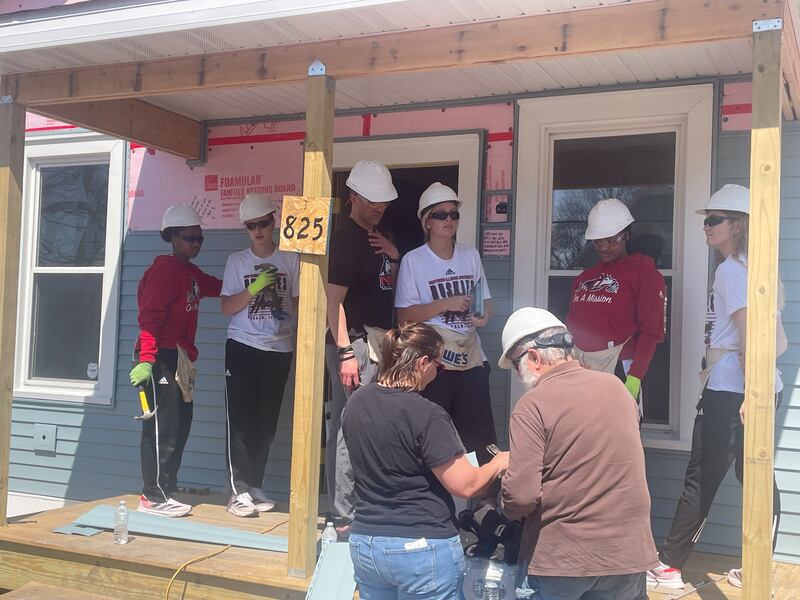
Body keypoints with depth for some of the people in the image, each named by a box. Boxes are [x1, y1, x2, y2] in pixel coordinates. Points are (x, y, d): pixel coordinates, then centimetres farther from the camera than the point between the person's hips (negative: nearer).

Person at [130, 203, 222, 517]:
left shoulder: (192, 273, 18)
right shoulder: (165, 268, -10)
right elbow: (150, 317, -18)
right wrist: (145, 359, -25)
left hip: (180, 358, 10)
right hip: (162, 358, -10)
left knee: (180, 424, 12)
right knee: (162, 427, -7)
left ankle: (165, 491, 21)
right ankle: (154, 497, 0)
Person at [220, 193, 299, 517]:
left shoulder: (290, 259, 4)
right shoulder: (237, 261, 4)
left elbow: (299, 301, 6)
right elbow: (227, 308, 1)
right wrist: (254, 289, -14)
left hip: (279, 349, 1)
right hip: (243, 347, -1)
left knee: (266, 422, 6)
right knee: (241, 420, -6)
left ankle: (254, 486, 17)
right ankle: (239, 490, -4)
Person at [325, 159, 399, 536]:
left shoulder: (380, 236, 16)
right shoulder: (344, 240, -10)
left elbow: (389, 286, 25)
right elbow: (334, 300, -15)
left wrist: (394, 258, 4)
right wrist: (345, 353, -21)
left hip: (380, 342, 9)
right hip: (355, 340, -8)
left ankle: (359, 508, 21)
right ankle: (343, 518, -2)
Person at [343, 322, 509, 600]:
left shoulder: (356, 402, 1)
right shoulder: (427, 416, -21)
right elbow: (465, 485, -17)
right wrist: (498, 463, 2)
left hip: (365, 544, 6)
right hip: (423, 548, -6)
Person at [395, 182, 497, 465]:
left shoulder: (470, 255, 11)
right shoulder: (413, 260, -2)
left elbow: (485, 299, 19)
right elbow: (404, 315, -6)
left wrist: (484, 314, -5)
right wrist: (445, 304, -17)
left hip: (471, 356, 4)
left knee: (481, 436, 3)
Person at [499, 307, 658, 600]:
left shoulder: (532, 405, -15)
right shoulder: (616, 387, 4)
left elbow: (521, 494, -20)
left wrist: (508, 507, 1)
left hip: (561, 558, -5)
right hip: (627, 551, 5)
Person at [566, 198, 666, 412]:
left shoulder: (643, 272, 1)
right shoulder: (585, 277, 19)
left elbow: (651, 332, -7)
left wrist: (634, 378, -16)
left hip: (618, 370, -5)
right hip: (579, 369, 5)